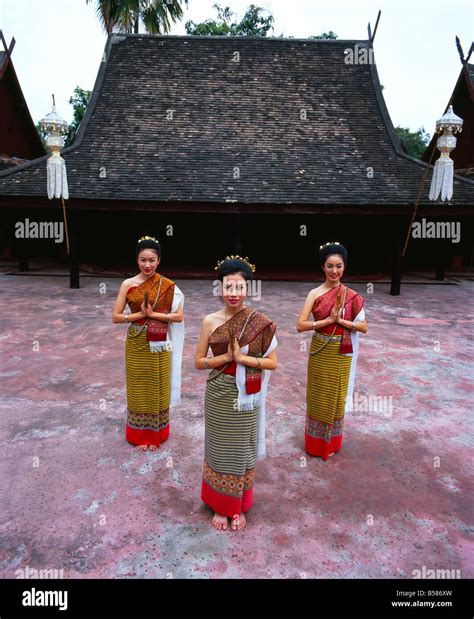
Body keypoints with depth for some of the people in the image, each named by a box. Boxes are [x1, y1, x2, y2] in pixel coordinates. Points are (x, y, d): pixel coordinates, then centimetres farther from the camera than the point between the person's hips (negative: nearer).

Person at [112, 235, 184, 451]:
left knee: (158, 388, 11)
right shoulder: (128, 284, -4)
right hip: (136, 345, 1)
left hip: (159, 346, 0)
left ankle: (155, 434, 30)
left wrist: (153, 314, -17)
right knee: (139, 389, 12)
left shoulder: (168, 286, -6)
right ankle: (140, 434, 30)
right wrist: (140, 314, -16)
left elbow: (179, 316, -7)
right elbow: (116, 316, -4)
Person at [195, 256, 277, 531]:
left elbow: (273, 362, -6)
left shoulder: (260, 321, -9)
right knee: (219, 449, 14)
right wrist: (226, 357, -16)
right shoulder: (210, 321, -5)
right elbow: (199, 362, -1)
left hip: (246, 396, -1)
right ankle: (221, 506, 36)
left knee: (243, 450, 14)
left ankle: (239, 507, 36)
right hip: (218, 395, 1)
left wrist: (242, 357, -19)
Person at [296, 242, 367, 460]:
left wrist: (340, 320, -17)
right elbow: (300, 325, -15)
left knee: (336, 397, 14)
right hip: (319, 352, -1)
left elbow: (363, 327, -4)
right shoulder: (314, 294, -8)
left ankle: (331, 442, 35)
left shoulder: (352, 296, -3)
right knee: (318, 396, 12)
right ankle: (316, 441, 31)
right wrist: (328, 320, -21)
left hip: (341, 355, 1)